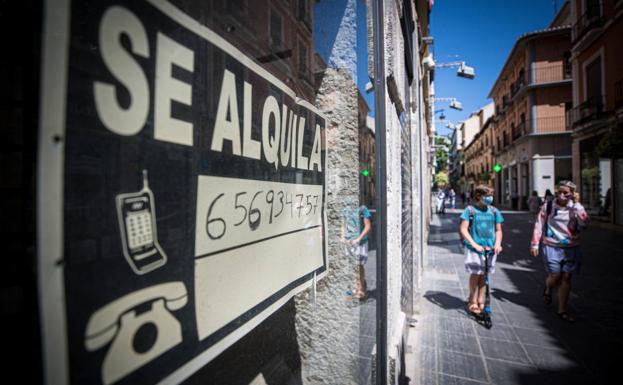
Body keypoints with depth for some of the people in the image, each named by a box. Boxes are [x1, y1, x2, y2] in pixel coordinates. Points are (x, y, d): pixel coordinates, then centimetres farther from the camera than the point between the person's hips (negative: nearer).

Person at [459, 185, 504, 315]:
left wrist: (497, 243, -4)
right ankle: (473, 302, 15)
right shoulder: (470, 210, -4)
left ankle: (480, 301, 25)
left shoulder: (494, 211, 8)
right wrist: (475, 244, -17)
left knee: (484, 274, 9)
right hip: (474, 248, -3)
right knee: (475, 274, -2)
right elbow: (463, 229, -8)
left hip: (490, 248, 4)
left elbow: (498, 230, 14)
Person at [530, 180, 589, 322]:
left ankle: (562, 310, 19)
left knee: (566, 278, 6)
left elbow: (584, 223, -16)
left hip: (571, 248, 2)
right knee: (555, 276, -2)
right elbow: (539, 225, -1)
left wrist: (576, 204, -17)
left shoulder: (576, 207, 1)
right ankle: (547, 290, 35)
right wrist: (535, 244, -3)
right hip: (552, 247, -2)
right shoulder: (548, 206, -4)